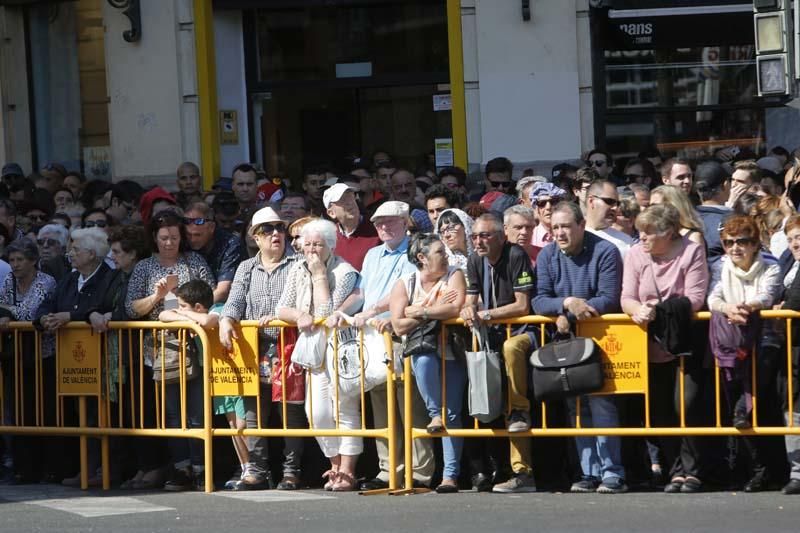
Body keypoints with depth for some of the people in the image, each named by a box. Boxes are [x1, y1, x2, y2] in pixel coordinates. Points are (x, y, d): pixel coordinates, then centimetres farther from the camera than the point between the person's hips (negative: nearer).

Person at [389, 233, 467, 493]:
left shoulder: (454, 275, 1)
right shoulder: (404, 284, 2)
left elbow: (456, 308, -17)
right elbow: (399, 326, -10)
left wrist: (420, 312, -14)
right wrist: (436, 311, -11)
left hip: (451, 354, 0)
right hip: (420, 349, 0)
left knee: (452, 413, -9)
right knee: (423, 360, -37)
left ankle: (450, 475, -10)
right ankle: (435, 414, -20)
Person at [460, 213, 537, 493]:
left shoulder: (516, 256, -13)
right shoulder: (475, 262, 8)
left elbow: (523, 306, -17)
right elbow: (469, 304, 10)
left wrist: (484, 315, -16)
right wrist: (468, 311, -14)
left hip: (524, 331, -7)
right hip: (496, 335, 7)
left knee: (510, 347, -41)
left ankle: (520, 409, -20)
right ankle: (522, 473, -6)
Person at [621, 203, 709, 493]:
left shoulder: (691, 252, -9)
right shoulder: (635, 254, 0)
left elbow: (694, 299, -16)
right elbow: (627, 299, -4)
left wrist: (658, 309, -27)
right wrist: (639, 309, -27)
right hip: (651, 347, 4)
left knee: (686, 406, -11)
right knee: (659, 411, 4)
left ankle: (691, 471, -1)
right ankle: (676, 471, 12)